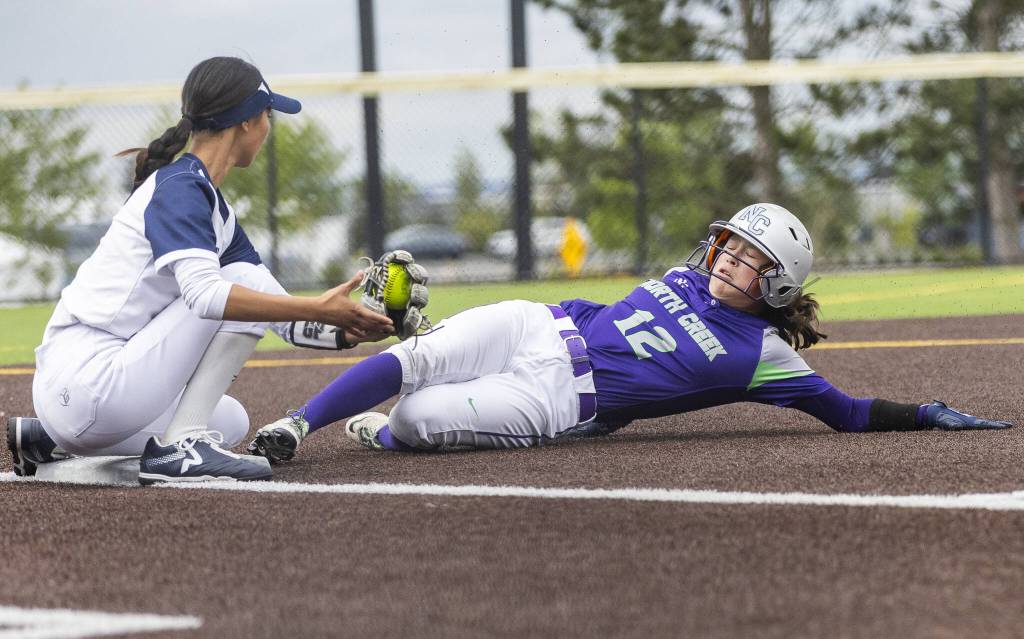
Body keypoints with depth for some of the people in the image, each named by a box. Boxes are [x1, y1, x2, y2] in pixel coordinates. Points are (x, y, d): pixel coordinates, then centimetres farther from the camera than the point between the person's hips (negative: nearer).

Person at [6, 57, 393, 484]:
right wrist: (318, 309, -29)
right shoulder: (181, 188, -12)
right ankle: (177, 447, -15)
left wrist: (347, 330, 1)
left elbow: (281, 314, 16)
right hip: (87, 388, -10)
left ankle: (48, 439, 18)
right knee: (245, 280, -9)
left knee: (230, 422, 31)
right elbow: (205, 295, -29)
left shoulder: (215, 208, 18)